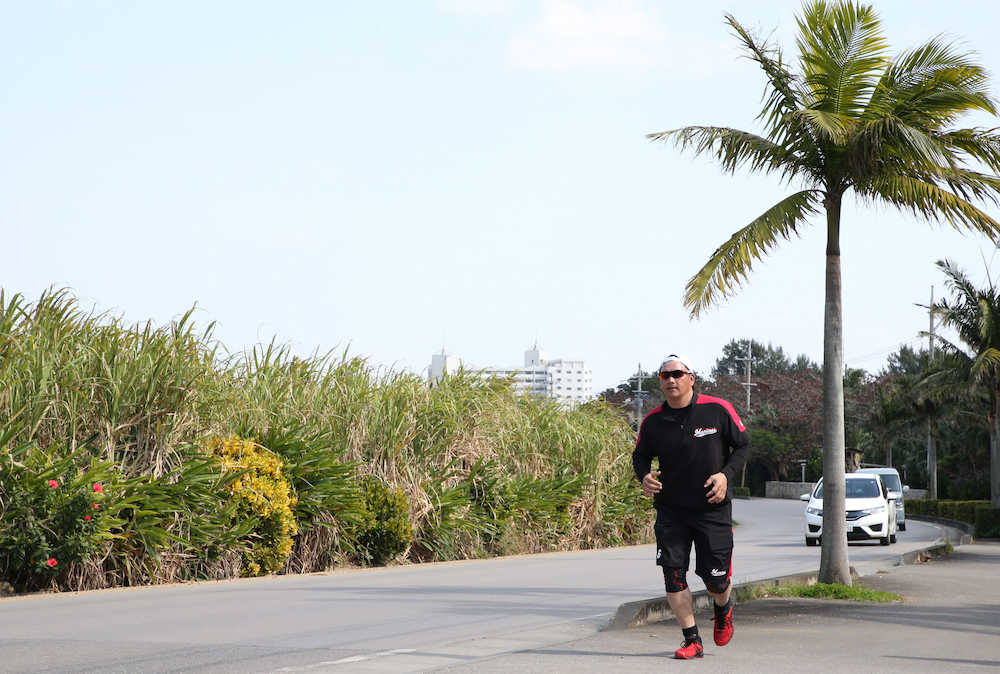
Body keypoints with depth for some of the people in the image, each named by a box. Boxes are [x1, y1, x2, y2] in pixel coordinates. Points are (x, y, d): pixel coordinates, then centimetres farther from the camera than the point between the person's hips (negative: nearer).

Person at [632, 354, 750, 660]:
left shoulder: (719, 410, -8)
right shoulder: (653, 421, -3)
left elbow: (743, 444, 3)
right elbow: (640, 456, 12)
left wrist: (726, 475, -12)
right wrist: (644, 476, -9)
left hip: (713, 508, -2)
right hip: (670, 510, 2)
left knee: (716, 580, 1)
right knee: (672, 571, -10)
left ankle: (723, 610, 38)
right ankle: (692, 640, 3)